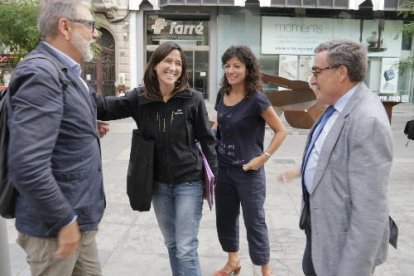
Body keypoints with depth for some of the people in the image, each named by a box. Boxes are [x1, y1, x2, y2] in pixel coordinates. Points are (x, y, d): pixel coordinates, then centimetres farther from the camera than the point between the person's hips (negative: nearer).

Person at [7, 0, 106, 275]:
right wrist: (65, 220, -21)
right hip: (56, 224, -9)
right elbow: (27, 165, -28)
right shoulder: (41, 73, -21)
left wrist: (89, 130, 9)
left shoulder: (67, 73, 10)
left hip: (80, 215, 9)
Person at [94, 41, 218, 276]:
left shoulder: (193, 99, -12)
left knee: (186, 249, 1)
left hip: (189, 182, -3)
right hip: (159, 184, 4)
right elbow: (106, 107, -12)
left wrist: (214, 177, -5)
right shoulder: (140, 98, -5)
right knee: (171, 244, 20)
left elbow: (206, 140, -6)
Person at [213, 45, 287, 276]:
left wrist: (264, 157, -16)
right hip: (223, 167, 6)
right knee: (225, 217, 17)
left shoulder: (256, 99, -16)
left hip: (248, 171, -6)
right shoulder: (222, 95, 1)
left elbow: (281, 131, -11)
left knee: (254, 221, 6)